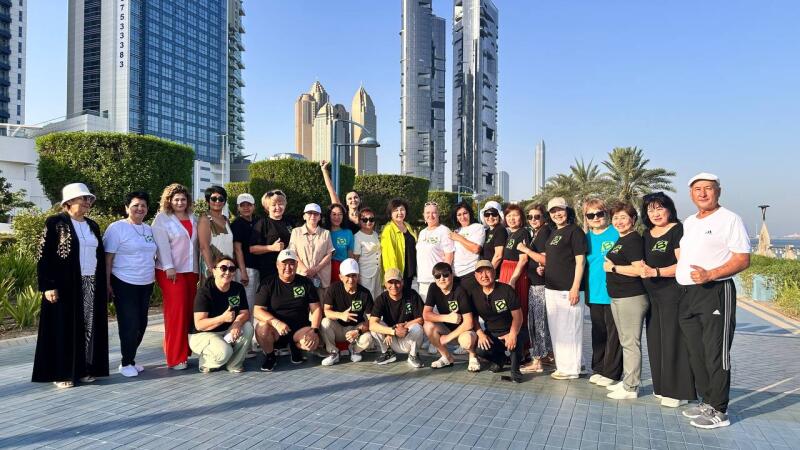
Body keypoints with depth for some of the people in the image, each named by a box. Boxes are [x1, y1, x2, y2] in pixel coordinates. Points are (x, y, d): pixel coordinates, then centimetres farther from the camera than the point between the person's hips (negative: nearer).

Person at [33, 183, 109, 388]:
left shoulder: (92, 225, 13)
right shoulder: (55, 223, -4)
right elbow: (44, 256, -9)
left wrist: (102, 286, 12)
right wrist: (48, 286, -15)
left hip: (91, 286, 5)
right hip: (65, 286, -5)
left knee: (88, 328, 7)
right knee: (64, 328, 1)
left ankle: (84, 369, 17)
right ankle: (61, 373, 11)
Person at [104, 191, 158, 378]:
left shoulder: (149, 229, 12)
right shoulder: (117, 228, -8)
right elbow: (108, 258, -10)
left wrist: (152, 278, 14)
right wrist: (107, 284, -13)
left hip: (145, 285, 6)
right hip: (124, 285, -6)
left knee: (141, 324, 10)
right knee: (130, 325, -3)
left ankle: (130, 360, 24)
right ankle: (126, 363, 12)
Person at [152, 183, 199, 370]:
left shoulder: (193, 219, 16)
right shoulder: (162, 219, -1)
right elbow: (162, 245, -10)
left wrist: (198, 267, 11)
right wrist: (169, 267, -19)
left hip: (191, 270, 6)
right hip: (171, 271, -5)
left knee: (189, 312, 6)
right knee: (176, 313, -7)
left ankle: (185, 351, 16)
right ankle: (175, 358, -1)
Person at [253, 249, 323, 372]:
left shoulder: (306, 283, 3)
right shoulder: (268, 283, -2)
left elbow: (316, 309, 3)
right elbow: (258, 310, -11)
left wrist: (314, 330, -14)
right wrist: (276, 322, -29)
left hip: (300, 329, 1)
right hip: (275, 330, -1)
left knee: (313, 342, -28)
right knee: (262, 326, -33)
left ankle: (295, 347, 10)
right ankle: (270, 356, -2)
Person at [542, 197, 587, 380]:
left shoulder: (575, 231, -7)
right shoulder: (553, 233, 17)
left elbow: (580, 261, -12)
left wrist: (575, 288, -17)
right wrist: (543, 267, 9)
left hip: (567, 289, -8)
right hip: (551, 288, 8)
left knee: (569, 330, -4)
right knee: (555, 329, 12)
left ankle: (571, 369, 6)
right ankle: (561, 367, 22)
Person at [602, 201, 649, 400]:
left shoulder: (634, 239, -12)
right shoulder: (620, 240, 16)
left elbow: (637, 269, -21)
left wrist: (613, 267, -11)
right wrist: (611, 265, 10)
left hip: (631, 298, -10)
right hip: (618, 298, 10)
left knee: (631, 343, -4)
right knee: (625, 342, 16)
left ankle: (630, 388, 3)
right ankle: (627, 381, 26)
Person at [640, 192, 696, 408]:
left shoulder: (678, 230, -8)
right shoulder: (647, 234, 15)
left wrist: (656, 272, -22)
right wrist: (643, 270, 8)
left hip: (673, 292, -8)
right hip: (652, 294, 8)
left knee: (673, 340, -4)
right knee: (655, 339, 10)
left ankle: (677, 392, 5)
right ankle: (662, 387, 21)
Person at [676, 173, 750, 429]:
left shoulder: (729, 219, -5)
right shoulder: (688, 222, 17)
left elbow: (743, 260, -12)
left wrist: (710, 274, -23)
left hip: (715, 293, -7)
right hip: (686, 294, 7)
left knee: (716, 354, -3)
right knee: (695, 353, 12)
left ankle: (719, 411, 8)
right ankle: (707, 402, 26)